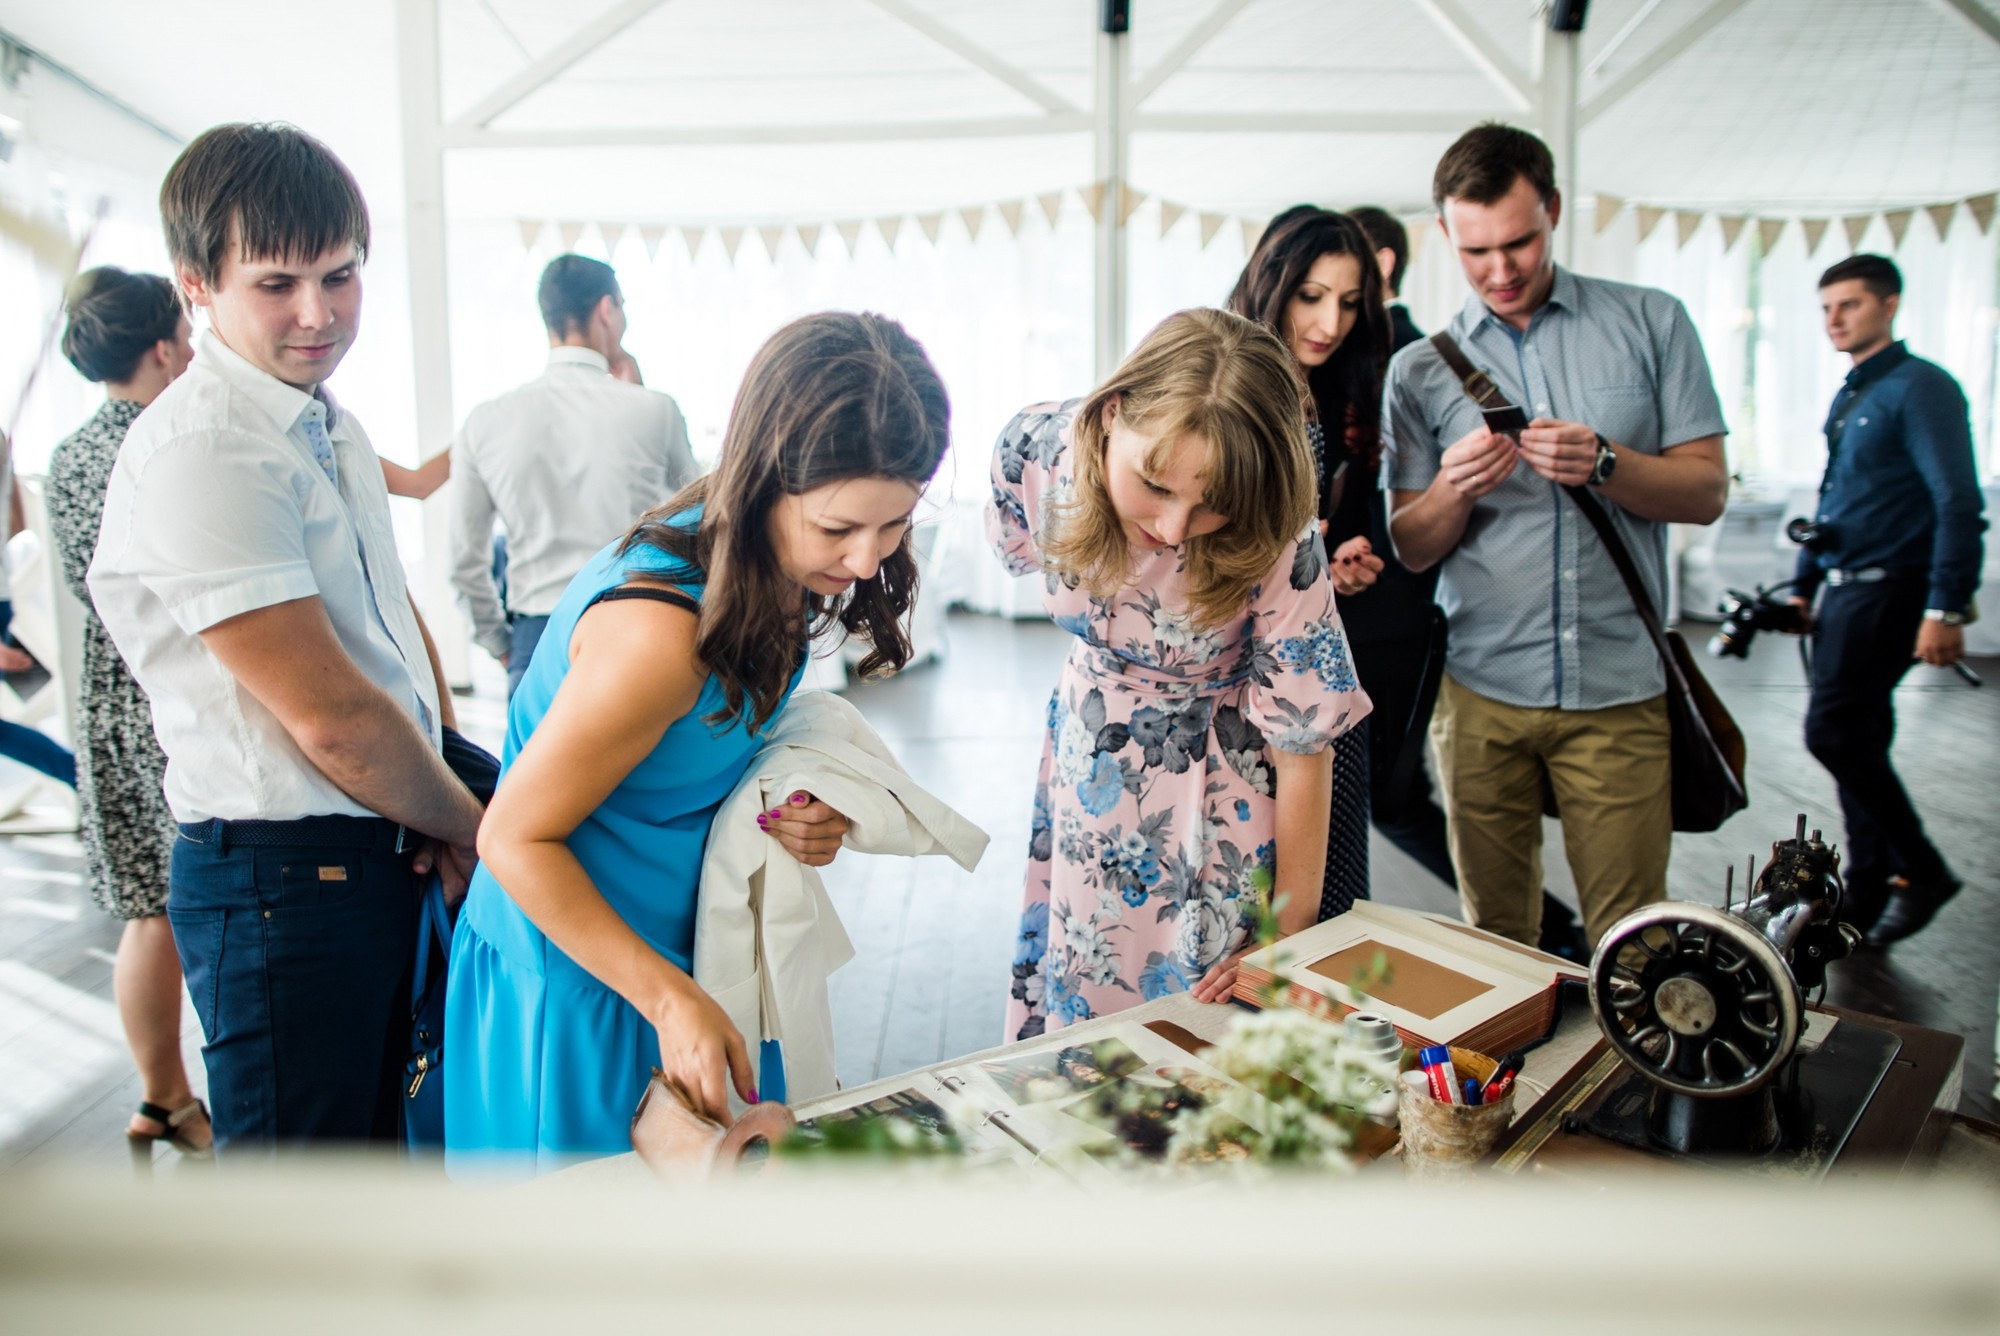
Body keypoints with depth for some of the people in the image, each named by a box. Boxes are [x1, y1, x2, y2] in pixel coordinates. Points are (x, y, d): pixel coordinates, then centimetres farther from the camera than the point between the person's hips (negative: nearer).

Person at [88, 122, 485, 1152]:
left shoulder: (329, 425, 10)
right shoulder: (199, 451, -19)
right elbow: (332, 715, -22)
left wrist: (449, 788, 2)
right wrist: (467, 821, -7)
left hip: (387, 857, 9)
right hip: (285, 881, -9)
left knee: (378, 1144, 24)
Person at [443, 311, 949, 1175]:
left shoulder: (774, 571, -8)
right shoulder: (660, 630, -33)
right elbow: (516, 838, -22)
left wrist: (796, 815, -11)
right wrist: (670, 1000, -25)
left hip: (688, 956, 8)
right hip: (576, 983, -7)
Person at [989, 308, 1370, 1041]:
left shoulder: (1273, 541, -32)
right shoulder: (1033, 450, -24)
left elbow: (1303, 747, -22)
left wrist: (1289, 940, -15)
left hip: (1219, 780, -3)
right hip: (1090, 755, 4)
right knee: (1066, 991, 20)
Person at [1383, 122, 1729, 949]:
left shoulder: (1651, 324, 6)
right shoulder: (1420, 370, 7)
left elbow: (1707, 492, 3)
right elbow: (1411, 549, 6)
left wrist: (1603, 464, -15)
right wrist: (1454, 489, -15)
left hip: (1619, 688, -1)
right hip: (1482, 691, 1)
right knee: (1495, 937, 10)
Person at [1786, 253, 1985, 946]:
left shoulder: (1921, 388, -10)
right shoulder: (1849, 397, 17)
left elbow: (1959, 504, -16)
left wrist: (1946, 609, -22)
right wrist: (1804, 585, 22)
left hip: (1889, 589, -9)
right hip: (1845, 589, 9)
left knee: (1834, 731, -14)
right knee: (1857, 742, 10)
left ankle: (1920, 869, 3)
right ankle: (1865, 902, 17)